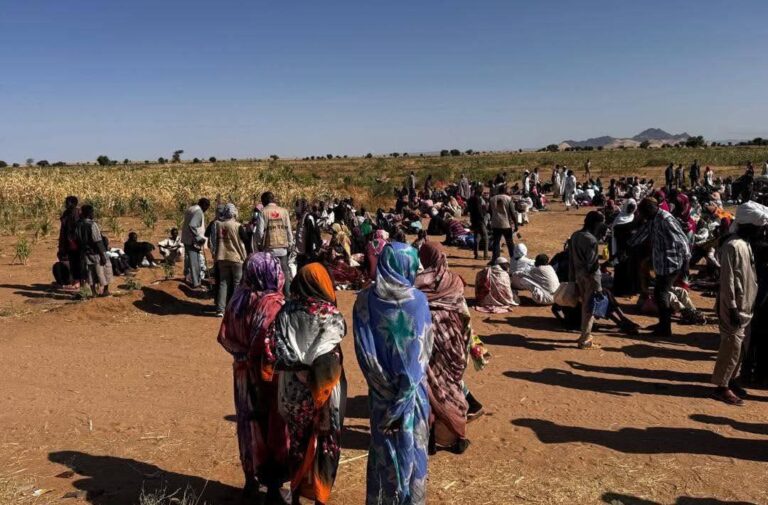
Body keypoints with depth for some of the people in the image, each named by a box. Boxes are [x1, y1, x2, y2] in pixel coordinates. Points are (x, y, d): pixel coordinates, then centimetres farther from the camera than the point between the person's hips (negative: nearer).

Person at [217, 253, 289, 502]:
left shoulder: (238, 299, -2)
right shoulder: (274, 304, -21)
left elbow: (225, 336, 1)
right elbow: (276, 345, -24)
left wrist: (243, 353, 7)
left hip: (244, 374, 6)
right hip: (270, 376, -6)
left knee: (249, 425, 18)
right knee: (273, 427, 8)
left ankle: (251, 481, 32)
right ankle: (273, 486, 20)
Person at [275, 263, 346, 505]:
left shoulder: (287, 312, -5)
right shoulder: (332, 316, -13)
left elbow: (280, 349, -13)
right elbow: (323, 356, -17)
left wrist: (298, 369, -10)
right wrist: (309, 368, -4)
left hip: (294, 390, 3)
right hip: (324, 390, -3)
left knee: (298, 441, 19)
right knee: (325, 443, 13)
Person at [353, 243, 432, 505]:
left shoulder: (365, 300, -9)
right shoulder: (417, 300, -13)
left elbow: (363, 350, -8)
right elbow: (424, 349, -9)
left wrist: (382, 382, 0)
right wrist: (411, 380, 1)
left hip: (382, 388, 2)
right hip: (412, 387, -2)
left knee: (383, 446, 16)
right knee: (412, 444, 13)